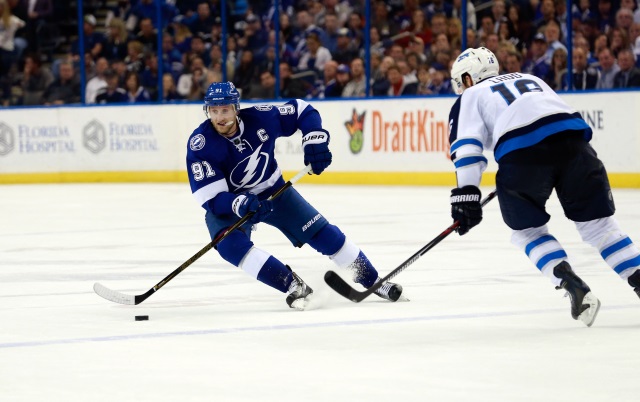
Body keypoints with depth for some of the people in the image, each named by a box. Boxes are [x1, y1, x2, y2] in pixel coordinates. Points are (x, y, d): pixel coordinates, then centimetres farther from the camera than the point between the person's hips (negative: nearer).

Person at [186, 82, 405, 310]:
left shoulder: (260, 118, -20)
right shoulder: (200, 144, -26)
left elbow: (302, 111, -3)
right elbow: (211, 198, -29)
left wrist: (315, 140, -19)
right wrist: (240, 204, -47)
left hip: (273, 191, 2)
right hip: (228, 205, -2)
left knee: (322, 233, -2)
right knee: (230, 245, -31)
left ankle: (372, 281, 14)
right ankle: (293, 286, -27)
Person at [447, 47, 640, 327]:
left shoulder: (470, 97, 24)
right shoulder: (529, 79, 39)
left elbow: (467, 145, 8)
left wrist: (466, 194, 1)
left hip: (521, 155, -4)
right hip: (572, 137, 4)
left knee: (528, 230, 16)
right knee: (597, 223, 13)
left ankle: (572, 285, -4)